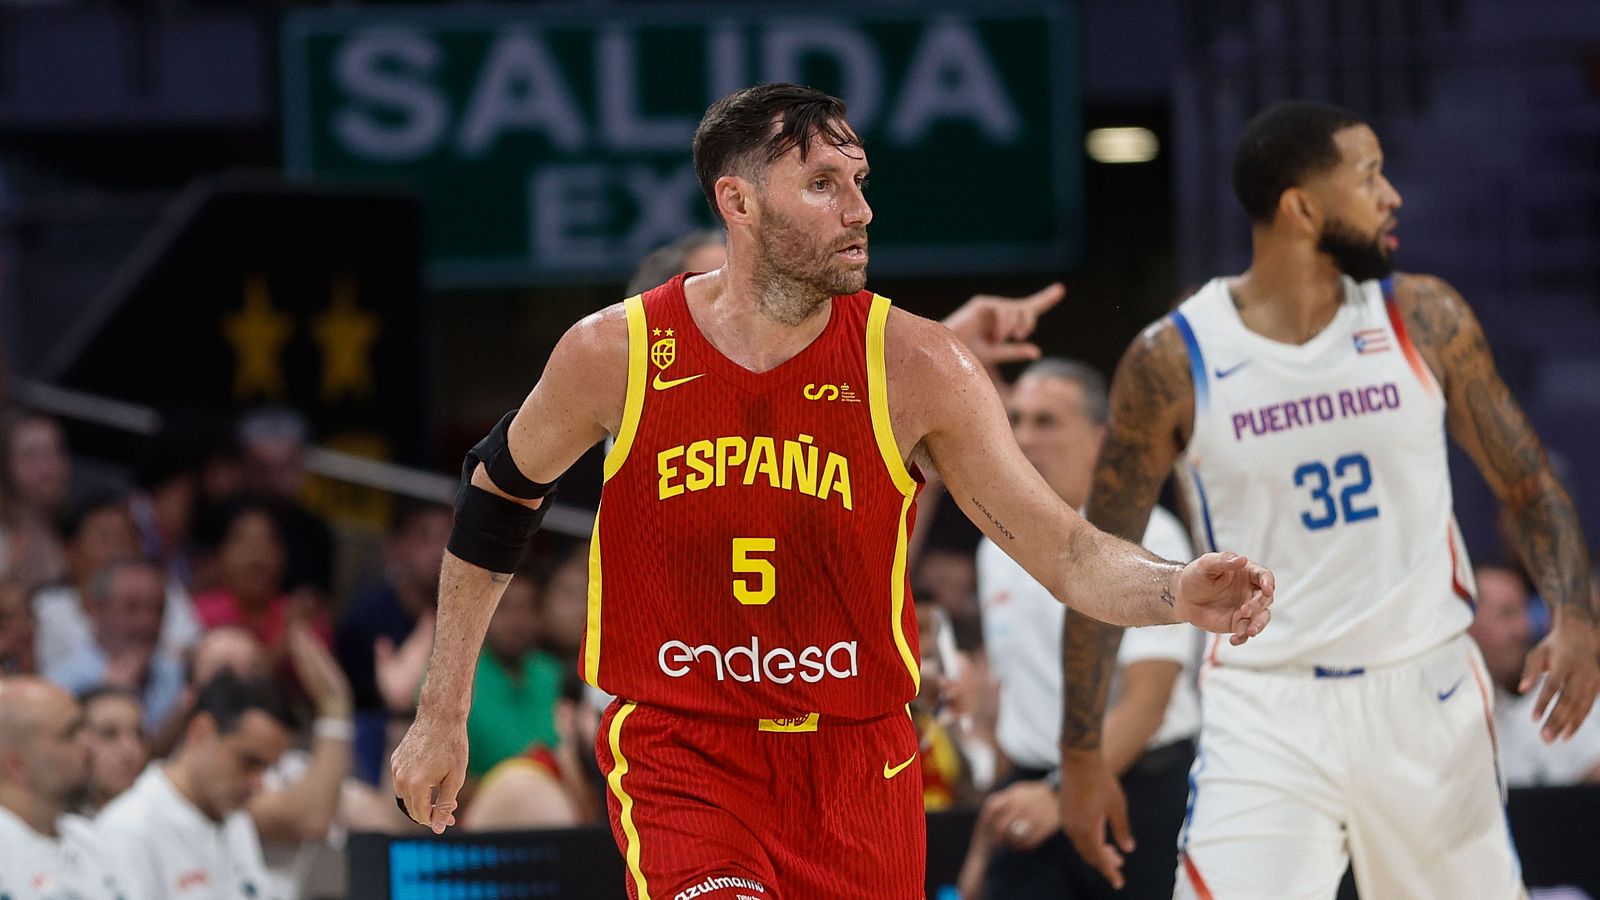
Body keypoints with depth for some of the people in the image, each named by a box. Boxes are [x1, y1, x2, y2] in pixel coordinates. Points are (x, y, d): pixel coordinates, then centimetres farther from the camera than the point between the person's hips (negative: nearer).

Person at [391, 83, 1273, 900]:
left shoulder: (912, 365, -8)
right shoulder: (614, 354, -8)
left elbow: (1065, 551, -7)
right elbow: (496, 495, 10)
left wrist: (1178, 592, -29)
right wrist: (442, 717, 14)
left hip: (856, 761, 2)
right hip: (678, 756, -2)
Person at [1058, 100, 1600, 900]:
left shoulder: (1425, 320, 0)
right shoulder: (1174, 362, -7)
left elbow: (1529, 488, 8)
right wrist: (1082, 753, 1)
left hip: (1424, 693, 3)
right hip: (1265, 710, -3)